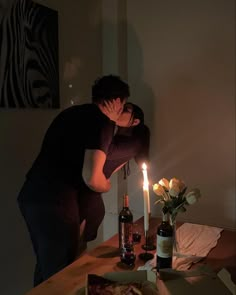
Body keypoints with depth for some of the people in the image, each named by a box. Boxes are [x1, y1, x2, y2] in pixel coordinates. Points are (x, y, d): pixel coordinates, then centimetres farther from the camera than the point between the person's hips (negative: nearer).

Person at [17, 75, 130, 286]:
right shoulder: (103, 123, -10)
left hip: (31, 196, 9)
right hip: (55, 203, -8)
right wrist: (107, 185, 4)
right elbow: (92, 178, -20)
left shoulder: (72, 112, 15)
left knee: (45, 265, 24)